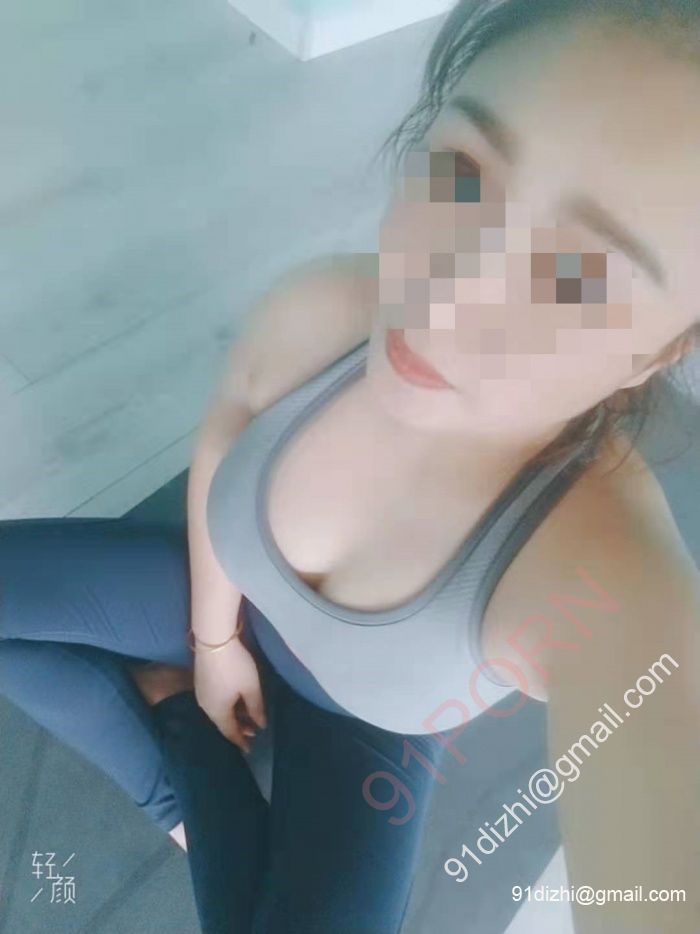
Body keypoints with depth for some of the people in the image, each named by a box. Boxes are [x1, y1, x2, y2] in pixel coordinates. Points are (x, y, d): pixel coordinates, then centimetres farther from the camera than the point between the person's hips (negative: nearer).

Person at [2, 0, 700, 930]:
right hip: (236, 601, 3)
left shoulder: (621, 592, -42)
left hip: (374, 720, -2)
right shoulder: (319, 310, -31)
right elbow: (221, 449, -9)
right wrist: (214, 635, 0)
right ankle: (178, 785, 11)